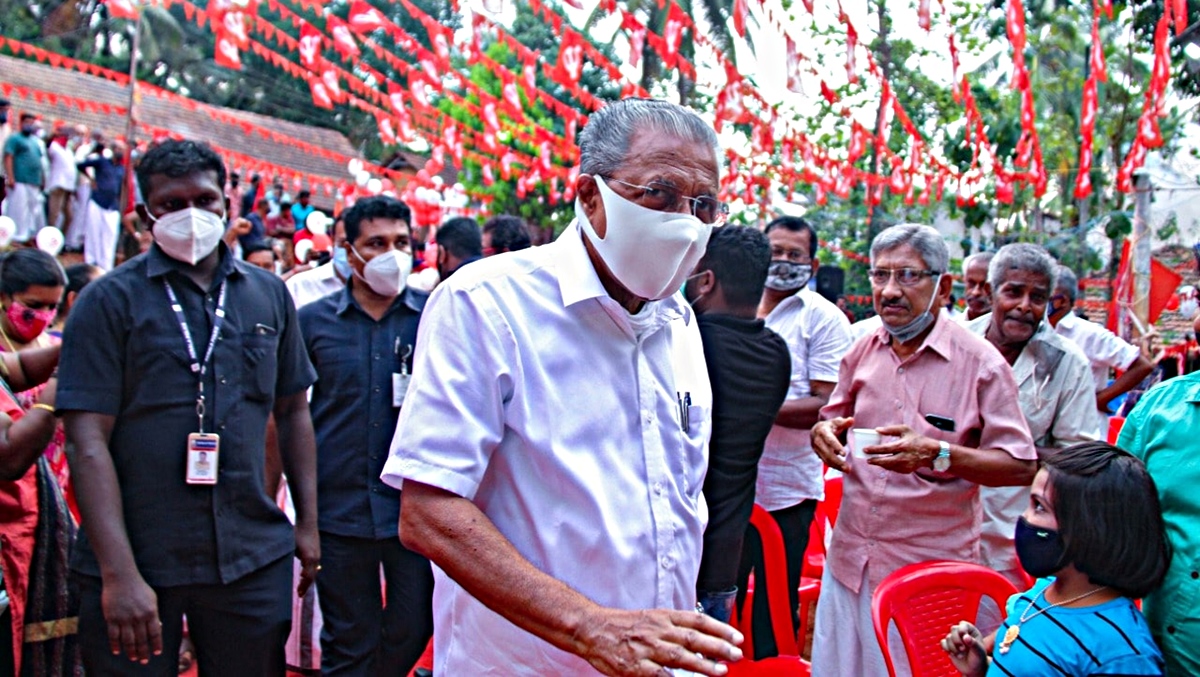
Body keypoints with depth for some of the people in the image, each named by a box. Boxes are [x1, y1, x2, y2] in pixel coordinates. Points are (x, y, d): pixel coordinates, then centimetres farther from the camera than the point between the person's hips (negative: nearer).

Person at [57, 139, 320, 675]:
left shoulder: (269, 295, 7)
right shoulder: (110, 300, -4)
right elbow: (88, 441, -10)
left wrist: (308, 522, 9)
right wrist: (119, 573, -16)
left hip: (252, 559, 3)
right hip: (137, 562, -3)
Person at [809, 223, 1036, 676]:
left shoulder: (980, 362, -8)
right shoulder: (862, 350, 7)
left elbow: (1021, 466, -10)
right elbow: (834, 421, 20)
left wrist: (938, 454, -25)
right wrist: (823, 432, -4)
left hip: (932, 570, -4)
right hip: (850, 559, 5)